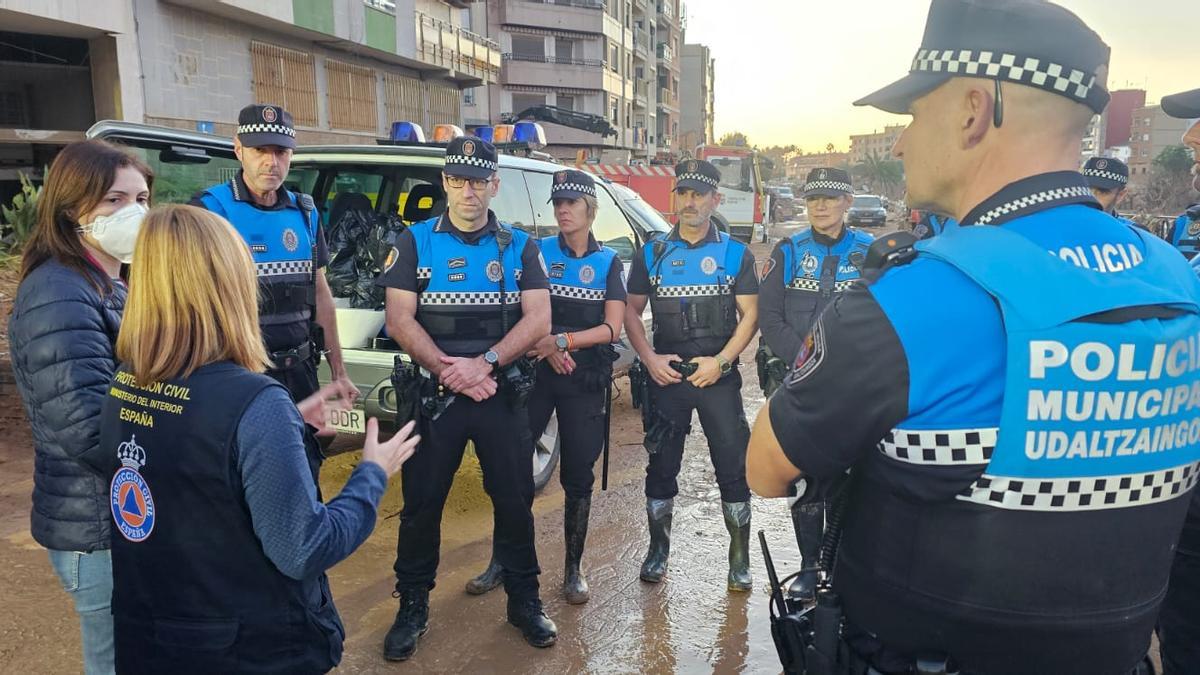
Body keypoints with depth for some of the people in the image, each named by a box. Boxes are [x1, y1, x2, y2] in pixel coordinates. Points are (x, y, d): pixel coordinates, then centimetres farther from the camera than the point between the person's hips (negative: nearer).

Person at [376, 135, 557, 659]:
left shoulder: (519, 246, 6)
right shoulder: (416, 242, 3)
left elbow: (538, 319, -3)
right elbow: (399, 320, -4)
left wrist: (484, 363, -16)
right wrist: (448, 369, -16)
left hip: (504, 394, 1)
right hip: (434, 394, 0)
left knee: (515, 500, 7)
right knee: (421, 504, 6)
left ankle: (524, 601, 25)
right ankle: (413, 607, 24)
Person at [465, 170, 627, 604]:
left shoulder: (608, 262, 7)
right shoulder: (538, 252, 6)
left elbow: (612, 328, -2)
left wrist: (561, 341, -14)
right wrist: (547, 347, -16)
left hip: (586, 380, 0)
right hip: (535, 372, 0)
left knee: (578, 476, 5)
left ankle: (574, 568, 20)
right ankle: (503, 561, 16)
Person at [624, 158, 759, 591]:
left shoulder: (735, 254, 5)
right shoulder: (652, 254, 8)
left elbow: (750, 315, 1)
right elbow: (631, 312, 9)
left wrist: (720, 361, -12)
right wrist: (650, 358, -6)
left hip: (719, 377, -1)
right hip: (666, 375, 1)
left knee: (734, 466, 1)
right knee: (661, 465, 8)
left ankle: (740, 559, 16)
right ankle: (658, 550, 25)